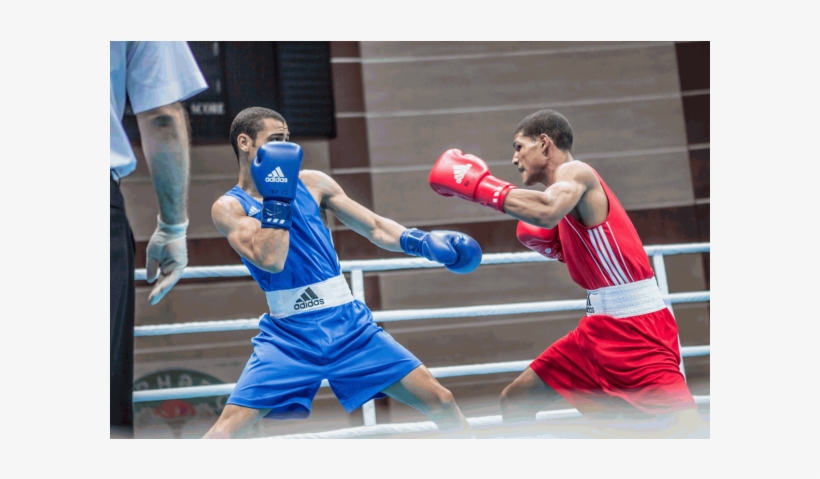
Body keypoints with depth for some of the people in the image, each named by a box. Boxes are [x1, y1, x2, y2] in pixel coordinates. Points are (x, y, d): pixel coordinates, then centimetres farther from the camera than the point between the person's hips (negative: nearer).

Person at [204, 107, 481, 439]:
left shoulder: (312, 183, 7)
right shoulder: (229, 207, -3)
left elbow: (374, 227, 10)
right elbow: (270, 260, -19)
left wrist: (422, 242, -6)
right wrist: (276, 195, -17)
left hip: (349, 326, 3)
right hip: (289, 336, -3)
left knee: (440, 402, -3)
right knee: (229, 426, -18)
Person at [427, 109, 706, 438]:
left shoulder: (574, 171, -10)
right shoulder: (569, 183, 17)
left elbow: (547, 213, -34)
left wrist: (481, 186, -24)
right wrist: (557, 250, 8)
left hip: (636, 324, -10)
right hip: (600, 325, 10)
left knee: (689, 431, -20)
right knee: (515, 399, 13)